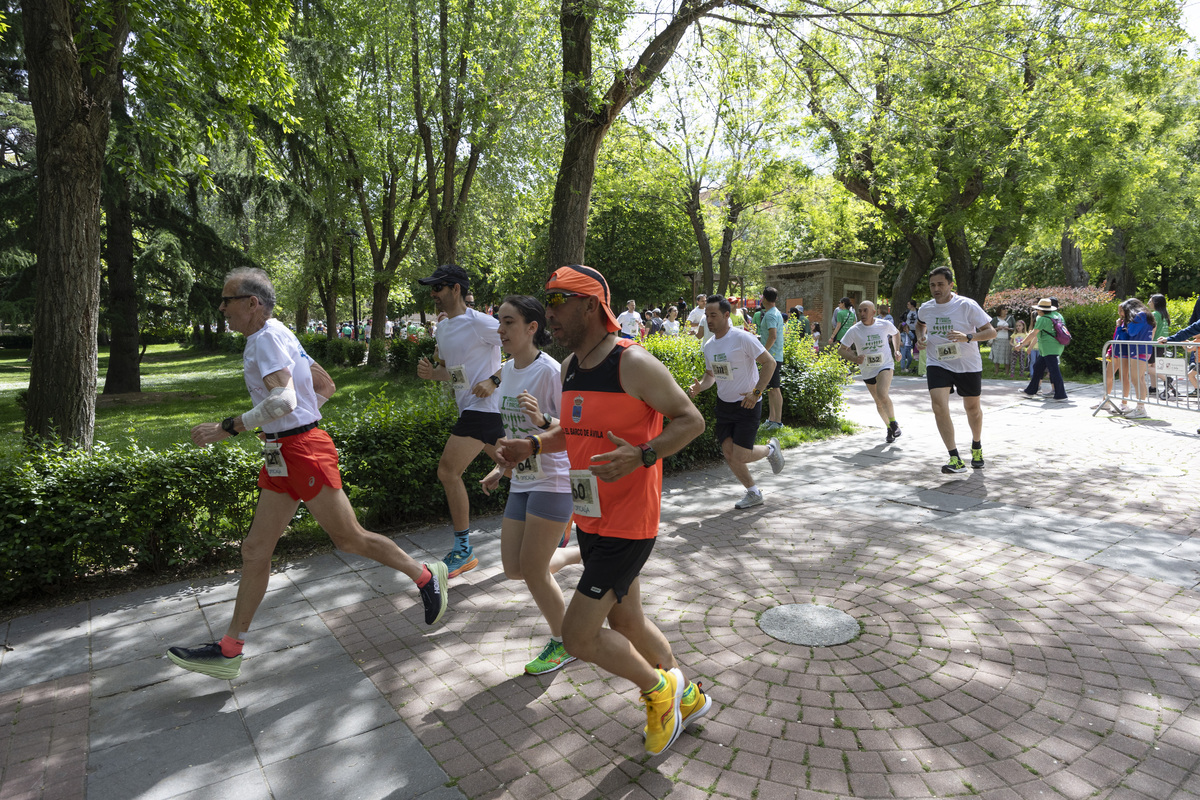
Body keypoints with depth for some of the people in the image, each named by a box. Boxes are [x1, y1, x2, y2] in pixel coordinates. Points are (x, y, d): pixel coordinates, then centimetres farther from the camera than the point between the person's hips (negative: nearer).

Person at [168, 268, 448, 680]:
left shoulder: (268, 336, -13)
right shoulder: (271, 336, 17)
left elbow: (283, 400, -28)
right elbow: (326, 386, 21)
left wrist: (227, 428, -23)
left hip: (303, 452, -10)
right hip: (281, 456, 10)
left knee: (349, 538, 1)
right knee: (255, 550, 10)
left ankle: (425, 575, 18)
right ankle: (230, 650, 19)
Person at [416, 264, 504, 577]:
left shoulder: (479, 322, -13)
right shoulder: (442, 327, 14)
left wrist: (494, 381, -19)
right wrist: (431, 372, 1)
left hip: (484, 407, -9)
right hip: (470, 407, 9)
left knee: (448, 471, -11)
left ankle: (463, 550, 0)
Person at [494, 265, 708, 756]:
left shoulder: (633, 364, -18)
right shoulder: (570, 366, 8)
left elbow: (690, 420, -15)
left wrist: (642, 457, -30)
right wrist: (533, 445, 4)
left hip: (627, 525, -8)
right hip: (589, 520, 9)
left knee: (578, 635, -5)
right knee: (626, 622, 20)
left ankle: (658, 688, 22)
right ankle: (687, 697, 45)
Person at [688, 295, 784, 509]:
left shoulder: (743, 338, -17)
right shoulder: (708, 346, 4)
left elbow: (769, 363, -14)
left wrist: (756, 392, -21)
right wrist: (699, 386, -5)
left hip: (747, 404, -6)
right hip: (724, 404, 6)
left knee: (740, 456, -10)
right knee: (728, 453, 2)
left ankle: (770, 449, 23)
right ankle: (754, 494, 23)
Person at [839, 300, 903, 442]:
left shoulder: (885, 324, -8)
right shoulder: (854, 330, -11)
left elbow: (896, 333, 15)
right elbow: (841, 350, -6)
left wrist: (896, 350, 2)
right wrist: (854, 358, -24)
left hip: (886, 365, -2)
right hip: (868, 371, 2)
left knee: (882, 394, -27)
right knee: (879, 403, 12)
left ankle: (894, 423, -6)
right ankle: (889, 428, 34)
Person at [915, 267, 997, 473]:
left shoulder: (967, 305, -13)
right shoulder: (925, 308, -1)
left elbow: (991, 332, -14)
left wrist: (967, 337, -31)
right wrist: (920, 338, 4)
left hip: (968, 365, -1)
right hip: (937, 364, 2)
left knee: (972, 408, 14)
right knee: (939, 406, -19)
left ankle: (976, 447, 44)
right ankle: (956, 460, -17)